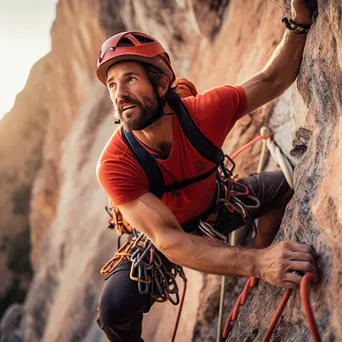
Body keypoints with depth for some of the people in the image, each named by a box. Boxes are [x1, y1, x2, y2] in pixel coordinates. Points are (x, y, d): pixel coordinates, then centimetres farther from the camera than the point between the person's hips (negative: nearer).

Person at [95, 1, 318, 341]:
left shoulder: (203, 112, -28)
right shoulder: (114, 166, -37)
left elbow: (271, 80, -13)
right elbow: (169, 240, -44)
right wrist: (255, 263, -57)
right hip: (158, 239, -3)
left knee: (282, 184, -6)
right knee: (115, 309, -28)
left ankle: (261, 247, 22)